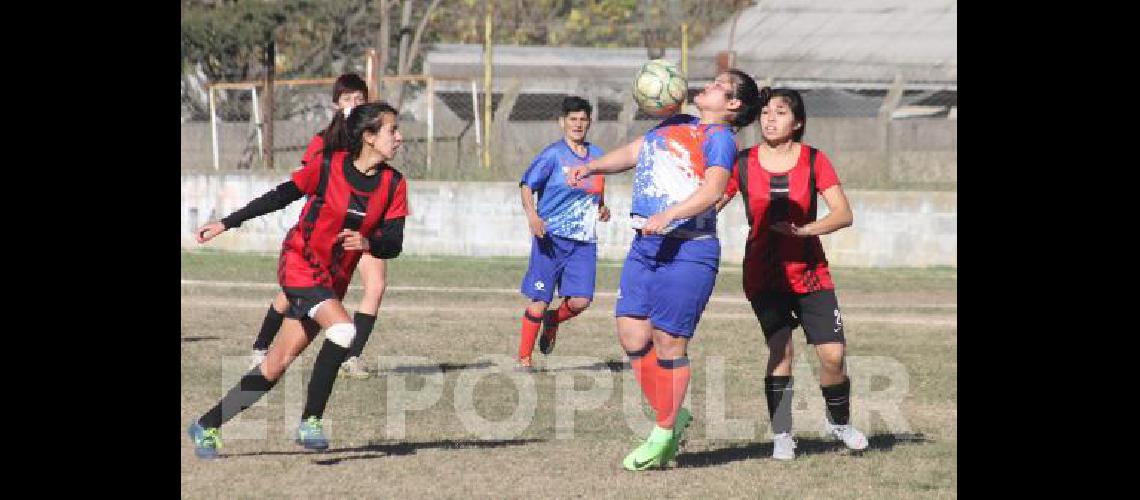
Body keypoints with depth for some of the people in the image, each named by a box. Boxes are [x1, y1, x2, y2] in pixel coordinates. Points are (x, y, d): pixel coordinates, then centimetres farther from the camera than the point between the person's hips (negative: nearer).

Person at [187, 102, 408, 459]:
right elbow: (282, 196, 1)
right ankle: (310, 421, -17)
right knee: (343, 330, -28)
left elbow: (394, 245, -4)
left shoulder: (393, 185, -2)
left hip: (334, 280, 5)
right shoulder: (327, 166, -12)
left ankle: (207, 426, 17)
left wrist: (368, 243, -27)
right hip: (299, 264, -5)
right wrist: (227, 223, 7)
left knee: (277, 365, 5)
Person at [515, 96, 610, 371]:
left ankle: (552, 321, 25)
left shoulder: (596, 155, 13)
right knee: (540, 300, -5)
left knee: (580, 301, -8)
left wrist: (602, 209, 7)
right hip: (552, 236, -5)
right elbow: (526, 185, -9)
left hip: (584, 241, 5)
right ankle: (524, 358, 7)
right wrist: (532, 215, -26)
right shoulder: (553, 154, -5)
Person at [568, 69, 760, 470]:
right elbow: (630, 153, 27)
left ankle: (664, 434, 9)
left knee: (668, 343, -4)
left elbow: (712, 189, -19)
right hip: (645, 246, 8)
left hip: (688, 252, -8)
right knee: (632, 336, 4)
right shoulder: (676, 124, 20)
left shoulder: (719, 137, -5)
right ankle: (673, 415, 20)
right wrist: (594, 166, 7)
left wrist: (667, 216, -32)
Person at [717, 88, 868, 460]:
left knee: (833, 355, -7)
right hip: (763, 274, 0)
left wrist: (803, 230, -22)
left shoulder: (814, 160, -1)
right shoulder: (743, 163, 0)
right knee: (780, 349, -16)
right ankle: (781, 436, -5)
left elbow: (843, 214, -6)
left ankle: (839, 422, 19)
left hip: (810, 273, 1)